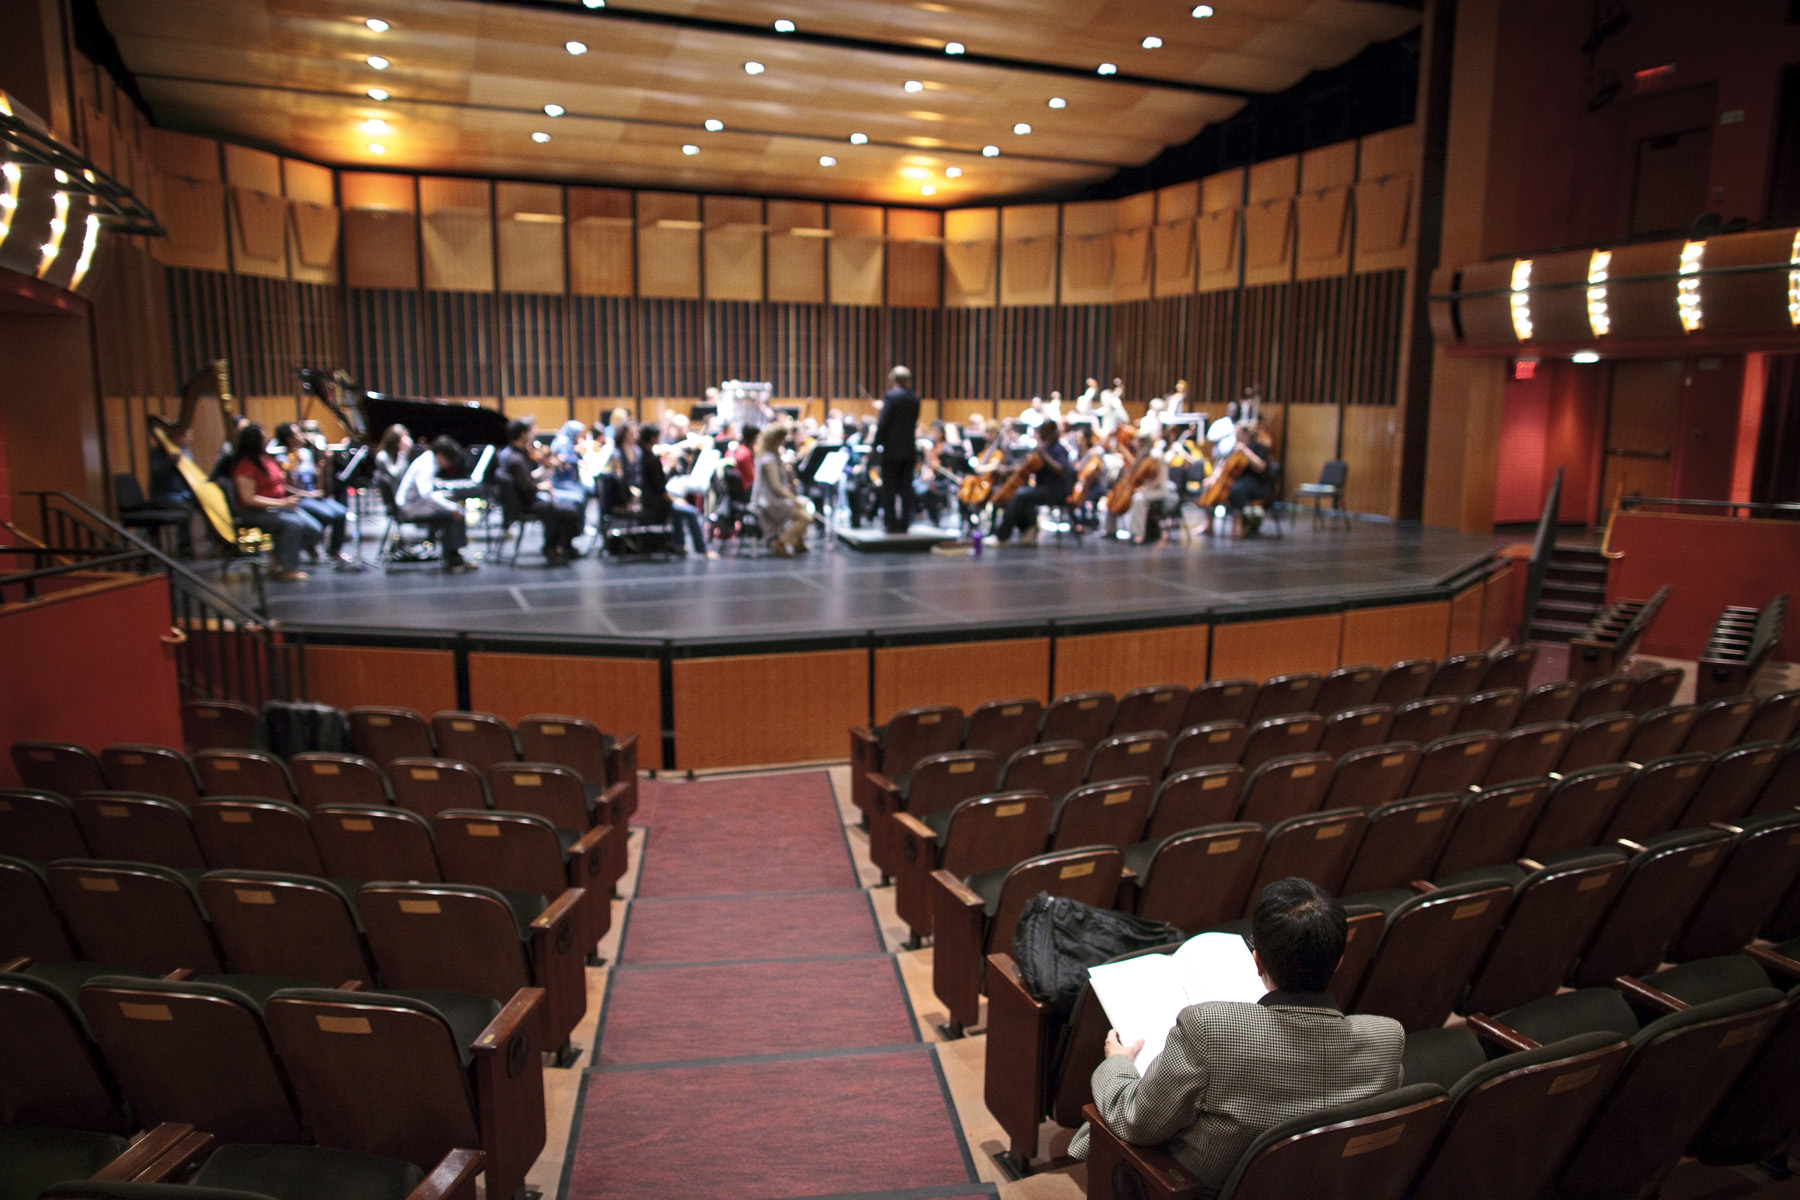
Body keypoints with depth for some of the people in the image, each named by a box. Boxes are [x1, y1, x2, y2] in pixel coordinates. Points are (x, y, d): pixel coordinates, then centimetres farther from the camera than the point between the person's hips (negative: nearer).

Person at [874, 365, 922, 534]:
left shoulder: (891, 396, -11)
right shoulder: (915, 398, 7)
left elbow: (883, 423, -14)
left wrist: (877, 444, -5)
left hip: (892, 450, -5)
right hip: (910, 450, 5)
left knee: (889, 488, 2)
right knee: (906, 488, 8)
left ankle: (891, 523, 2)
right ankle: (905, 523, 9)